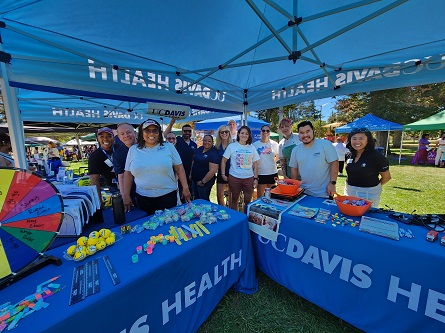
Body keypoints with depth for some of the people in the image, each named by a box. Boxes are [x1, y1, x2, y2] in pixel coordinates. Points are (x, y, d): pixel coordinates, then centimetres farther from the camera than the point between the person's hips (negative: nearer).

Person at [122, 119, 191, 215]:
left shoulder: (168, 147, -2)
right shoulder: (133, 150, 4)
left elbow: (179, 167, -1)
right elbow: (128, 173, 7)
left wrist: (185, 187, -3)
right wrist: (126, 195, 6)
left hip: (167, 195, -1)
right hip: (143, 197, 2)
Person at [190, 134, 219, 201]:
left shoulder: (214, 154, -17)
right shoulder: (199, 149, 4)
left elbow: (212, 171, -22)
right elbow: (193, 162, 14)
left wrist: (203, 181, -16)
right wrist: (191, 174, 10)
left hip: (205, 181, -7)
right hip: (195, 179, 7)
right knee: (196, 199, 21)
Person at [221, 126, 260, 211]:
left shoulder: (252, 148, 7)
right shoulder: (232, 146, 0)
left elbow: (255, 164, 8)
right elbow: (223, 160, 1)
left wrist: (256, 178, 3)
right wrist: (223, 174, -6)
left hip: (249, 178, 2)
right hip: (234, 177, -2)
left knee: (248, 201, 9)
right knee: (234, 200, 12)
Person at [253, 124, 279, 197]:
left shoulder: (274, 144, 2)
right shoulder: (255, 145, -3)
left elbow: (277, 157, 18)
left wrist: (272, 161, 4)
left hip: (273, 173, 2)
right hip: (260, 174, -2)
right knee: (260, 196, 7)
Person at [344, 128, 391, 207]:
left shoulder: (376, 156, -15)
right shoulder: (350, 155, 1)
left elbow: (386, 177, -4)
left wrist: (373, 185, 7)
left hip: (368, 194, -5)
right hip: (349, 191, 6)